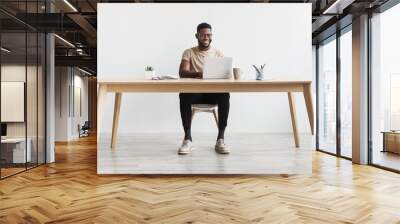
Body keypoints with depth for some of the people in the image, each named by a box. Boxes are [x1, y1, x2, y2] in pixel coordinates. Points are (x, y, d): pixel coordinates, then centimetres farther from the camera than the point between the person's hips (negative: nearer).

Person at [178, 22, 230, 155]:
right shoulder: (188, 53, 7)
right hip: (194, 91, 0)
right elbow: (182, 72, -9)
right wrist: (198, 74, -30)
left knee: (225, 95, -33)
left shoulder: (218, 54, 12)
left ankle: (220, 139, -29)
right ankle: (187, 139, -28)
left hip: (213, 91, 1)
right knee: (183, 95, -35)